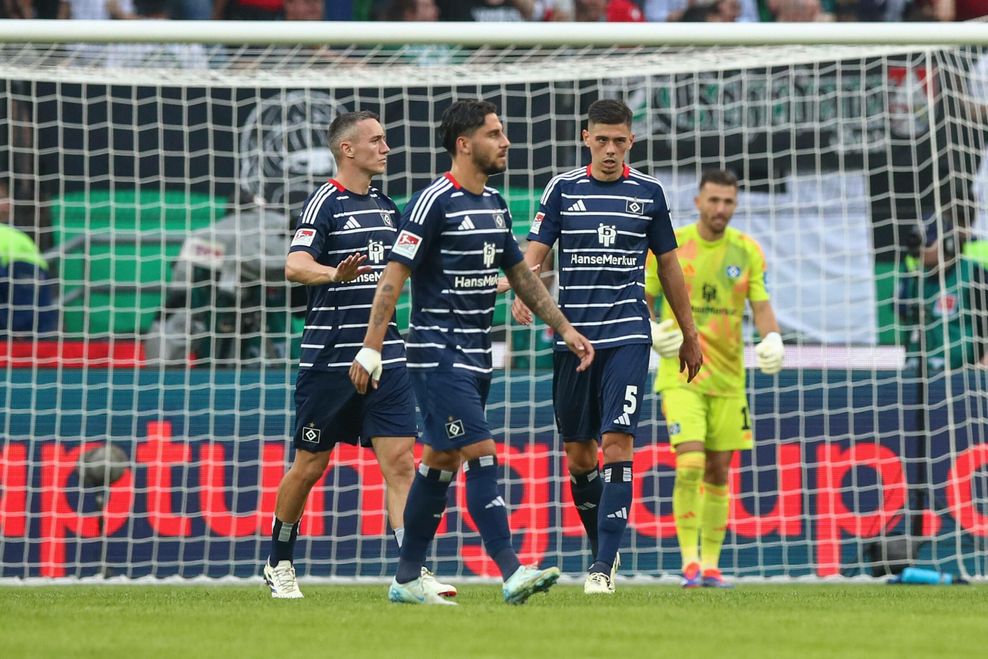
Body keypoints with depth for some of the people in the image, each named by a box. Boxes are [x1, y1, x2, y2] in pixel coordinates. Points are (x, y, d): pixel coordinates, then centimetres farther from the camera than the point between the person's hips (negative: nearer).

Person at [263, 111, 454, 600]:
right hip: (329, 354, -5)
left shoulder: (385, 207, 14)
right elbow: (295, 266, -22)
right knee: (310, 465, 5)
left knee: (400, 460, -6)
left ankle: (413, 571, -11)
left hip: (384, 354, 5)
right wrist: (336, 274, -40)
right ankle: (279, 564, 22)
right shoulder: (325, 202, -8)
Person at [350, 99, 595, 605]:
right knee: (481, 455, -15)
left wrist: (565, 329, 19)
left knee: (441, 462, 10)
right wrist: (371, 350, -17)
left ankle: (406, 580, 16)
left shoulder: (496, 205, 13)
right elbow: (394, 276, -13)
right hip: (437, 351, -8)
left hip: (476, 353, 8)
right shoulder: (433, 202, -12)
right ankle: (511, 573, -19)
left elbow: (521, 275, 23)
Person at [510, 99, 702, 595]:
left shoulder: (648, 193, 6)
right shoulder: (563, 189, 5)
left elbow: (669, 265, 14)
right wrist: (522, 294, -23)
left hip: (627, 335, -1)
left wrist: (689, 336, 17)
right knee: (578, 455, 7)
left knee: (617, 443, -15)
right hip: (573, 335, 1)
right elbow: (534, 253, -1)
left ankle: (604, 566, -17)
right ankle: (602, 547, 29)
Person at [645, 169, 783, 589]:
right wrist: (651, 332, -16)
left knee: (718, 472, 7)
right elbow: (643, 299, 4)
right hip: (681, 374, -3)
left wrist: (772, 340, -21)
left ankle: (711, 566, 17)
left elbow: (761, 305, -1)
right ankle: (689, 562, -11)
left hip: (727, 377, 3)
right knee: (690, 465, -18)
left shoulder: (747, 251, 3)